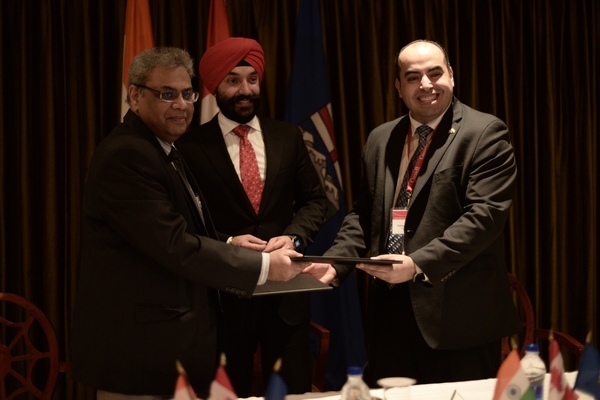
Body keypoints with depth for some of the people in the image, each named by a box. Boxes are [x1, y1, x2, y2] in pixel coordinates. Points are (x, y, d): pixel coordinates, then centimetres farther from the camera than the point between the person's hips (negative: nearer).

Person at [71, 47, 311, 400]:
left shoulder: (163, 151, 16)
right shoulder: (125, 155, -17)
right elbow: (175, 246, -23)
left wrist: (230, 246, 4)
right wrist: (263, 266, -17)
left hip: (173, 349, 10)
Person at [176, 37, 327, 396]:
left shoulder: (288, 137, 7)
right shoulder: (192, 147, -3)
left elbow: (315, 199, 10)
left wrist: (294, 236, -8)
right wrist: (226, 243, -18)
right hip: (223, 293, -2)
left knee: (294, 392, 9)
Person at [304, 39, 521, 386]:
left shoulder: (485, 133, -5)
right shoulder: (381, 139, 15)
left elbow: (485, 214, -15)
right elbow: (364, 214, 18)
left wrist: (419, 264, -23)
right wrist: (335, 263, 0)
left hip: (458, 311, -5)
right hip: (391, 308, 6)